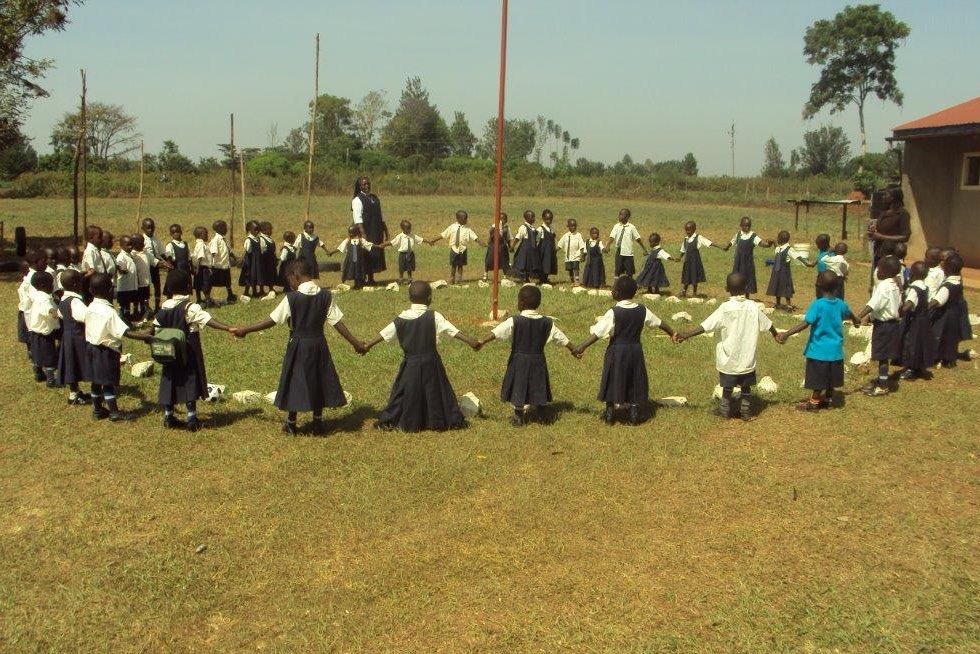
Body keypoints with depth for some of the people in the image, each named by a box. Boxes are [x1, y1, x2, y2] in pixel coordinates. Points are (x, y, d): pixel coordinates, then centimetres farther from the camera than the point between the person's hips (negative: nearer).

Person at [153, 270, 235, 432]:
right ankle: (192, 419, 3)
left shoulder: (165, 306, 3)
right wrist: (228, 328, -35)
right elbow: (208, 321, -28)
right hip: (188, 353, -6)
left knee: (171, 381, 12)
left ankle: (168, 418, 20)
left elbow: (156, 327, 11)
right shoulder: (191, 307, -16)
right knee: (190, 382, 1)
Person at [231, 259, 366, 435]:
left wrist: (245, 330, -1)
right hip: (319, 343, 3)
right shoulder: (325, 295, -6)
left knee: (295, 381, 11)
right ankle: (318, 422, 24)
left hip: (298, 344, -3)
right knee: (318, 380, 15)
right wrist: (355, 343, 0)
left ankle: (291, 424, 22)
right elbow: (338, 322, -6)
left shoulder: (291, 298, -15)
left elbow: (271, 321, -11)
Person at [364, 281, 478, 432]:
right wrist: (470, 341, -15)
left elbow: (384, 334, 4)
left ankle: (388, 421, 11)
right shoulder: (434, 317, -10)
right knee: (436, 390, 8)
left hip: (410, 362, 2)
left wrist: (368, 346, 15)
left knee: (404, 390, 9)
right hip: (430, 362, -2)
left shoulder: (402, 317, -1)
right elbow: (453, 331, -15)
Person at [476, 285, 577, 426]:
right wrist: (573, 350, 19)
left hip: (519, 359, -3)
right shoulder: (547, 322, -2)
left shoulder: (514, 321, -12)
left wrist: (483, 342, -24)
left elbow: (497, 333, -22)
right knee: (538, 387, 16)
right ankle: (542, 415, 24)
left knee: (518, 387, 10)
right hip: (538, 360, 3)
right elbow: (561, 338, 6)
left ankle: (519, 417, 17)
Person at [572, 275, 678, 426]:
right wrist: (672, 334, 27)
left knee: (613, 380, 11)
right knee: (634, 381, 15)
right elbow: (660, 323, 10)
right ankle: (634, 414, 17)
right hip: (636, 350, 4)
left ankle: (610, 414, 17)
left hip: (617, 351, -3)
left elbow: (598, 333, -23)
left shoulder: (613, 313, -17)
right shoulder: (643, 311, -3)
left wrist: (582, 347, -23)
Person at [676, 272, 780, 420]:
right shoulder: (753, 307, -7)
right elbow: (767, 324, 7)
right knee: (746, 388, 17)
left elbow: (705, 326, -18)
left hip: (728, 359, -2)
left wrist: (687, 335, -12)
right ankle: (746, 411, 24)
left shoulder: (724, 308, -15)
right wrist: (776, 334, 27)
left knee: (727, 387, 15)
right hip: (747, 359, 2)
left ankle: (725, 410, 27)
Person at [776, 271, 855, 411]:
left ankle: (814, 403, 19)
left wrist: (786, 334, -31)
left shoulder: (818, 305, -19)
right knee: (830, 378, 19)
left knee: (818, 378, 7)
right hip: (835, 349, 6)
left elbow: (805, 324, -28)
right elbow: (850, 314, 24)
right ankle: (828, 399, 32)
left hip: (820, 349, -6)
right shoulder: (840, 304, 1)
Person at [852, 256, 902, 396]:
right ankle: (880, 380, 30)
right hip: (892, 322, 10)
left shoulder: (883, 286, -21)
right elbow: (899, 303, 21)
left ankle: (883, 386, 2)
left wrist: (859, 317, -44)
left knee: (882, 356, -3)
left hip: (883, 325, -10)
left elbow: (873, 304, -34)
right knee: (884, 355, 19)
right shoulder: (895, 286, 9)